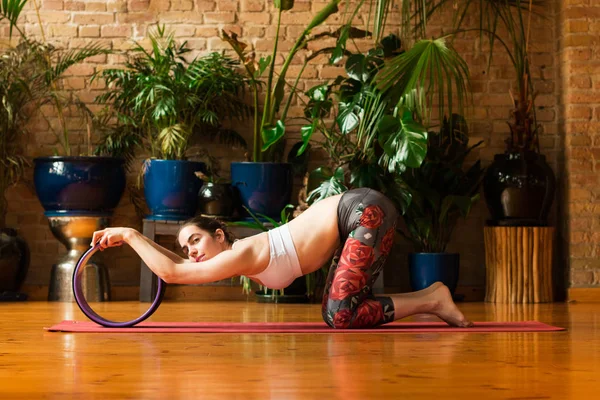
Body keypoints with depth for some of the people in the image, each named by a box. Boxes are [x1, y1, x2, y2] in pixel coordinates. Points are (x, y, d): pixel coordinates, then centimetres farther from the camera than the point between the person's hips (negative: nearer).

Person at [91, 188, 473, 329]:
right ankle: (429, 298, 11)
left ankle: (432, 300, -4)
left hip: (365, 212, -9)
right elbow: (176, 265, 24)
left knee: (341, 317, -13)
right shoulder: (240, 261, 10)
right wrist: (133, 239, 22)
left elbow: (171, 273, -15)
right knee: (336, 314, 8)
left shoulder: (242, 254, -15)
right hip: (354, 219, 9)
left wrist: (131, 234, -8)